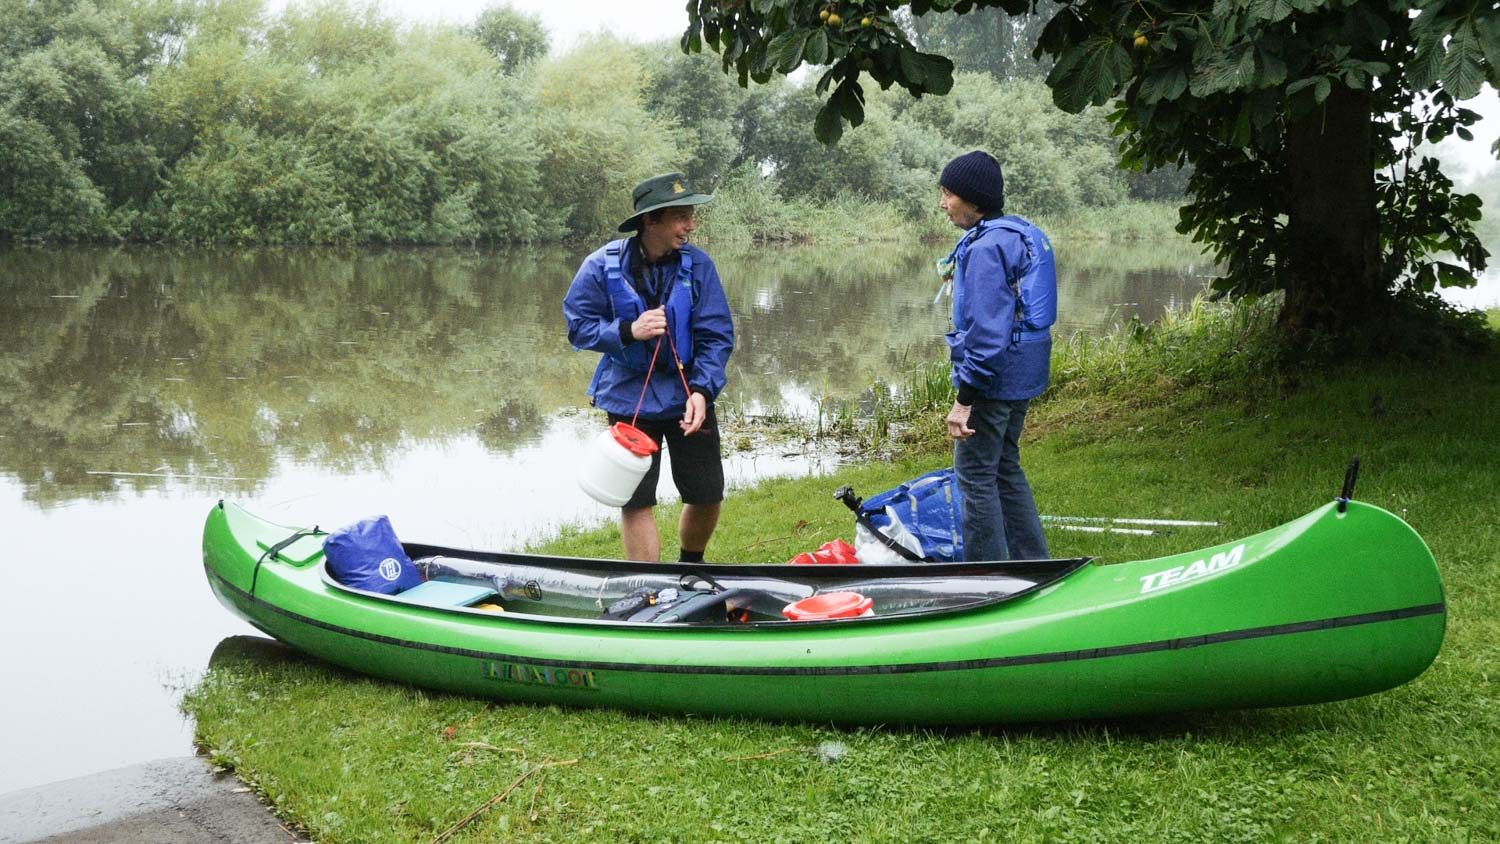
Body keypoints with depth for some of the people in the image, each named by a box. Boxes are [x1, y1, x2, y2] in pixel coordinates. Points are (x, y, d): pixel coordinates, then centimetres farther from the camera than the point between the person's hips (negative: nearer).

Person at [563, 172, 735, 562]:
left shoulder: (698, 265, -9)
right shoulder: (603, 266, -12)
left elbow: (717, 337, -8)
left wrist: (701, 390, -23)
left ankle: (691, 568, 36)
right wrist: (628, 331, -23)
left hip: (688, 394, 2)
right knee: (636, 500, 1)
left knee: (707, 495, 8)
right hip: (630, 397, -2)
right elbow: (578, 327, -6)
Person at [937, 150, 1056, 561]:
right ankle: (1032, 563, 27)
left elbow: (987, 332, -25)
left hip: (993, 378, -10)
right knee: (1006, 469, 20)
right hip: (1022, 376, 10)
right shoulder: (1022, 234, 11)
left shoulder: (985, 248, -20)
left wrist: (965, 397, -22)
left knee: (975, 475, 0)